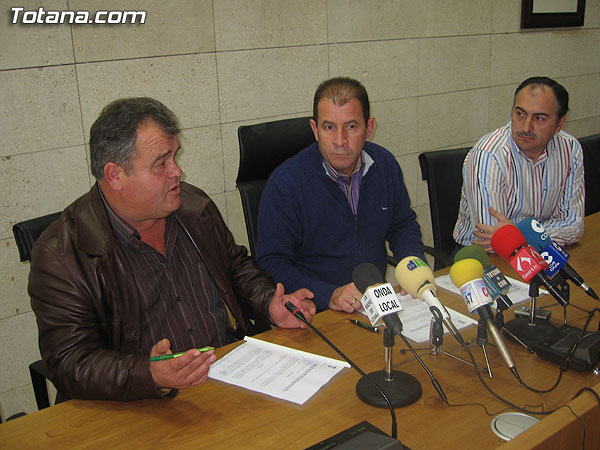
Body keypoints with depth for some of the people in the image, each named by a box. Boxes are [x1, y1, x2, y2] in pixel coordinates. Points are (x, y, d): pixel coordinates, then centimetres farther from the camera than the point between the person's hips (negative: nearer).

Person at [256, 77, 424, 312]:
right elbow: (271, 264, -14)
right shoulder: (284, 183, -14)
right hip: (317, 313, -5)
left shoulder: (385, 163, 4)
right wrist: (330, 295, -26)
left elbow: (403, 224, 18)